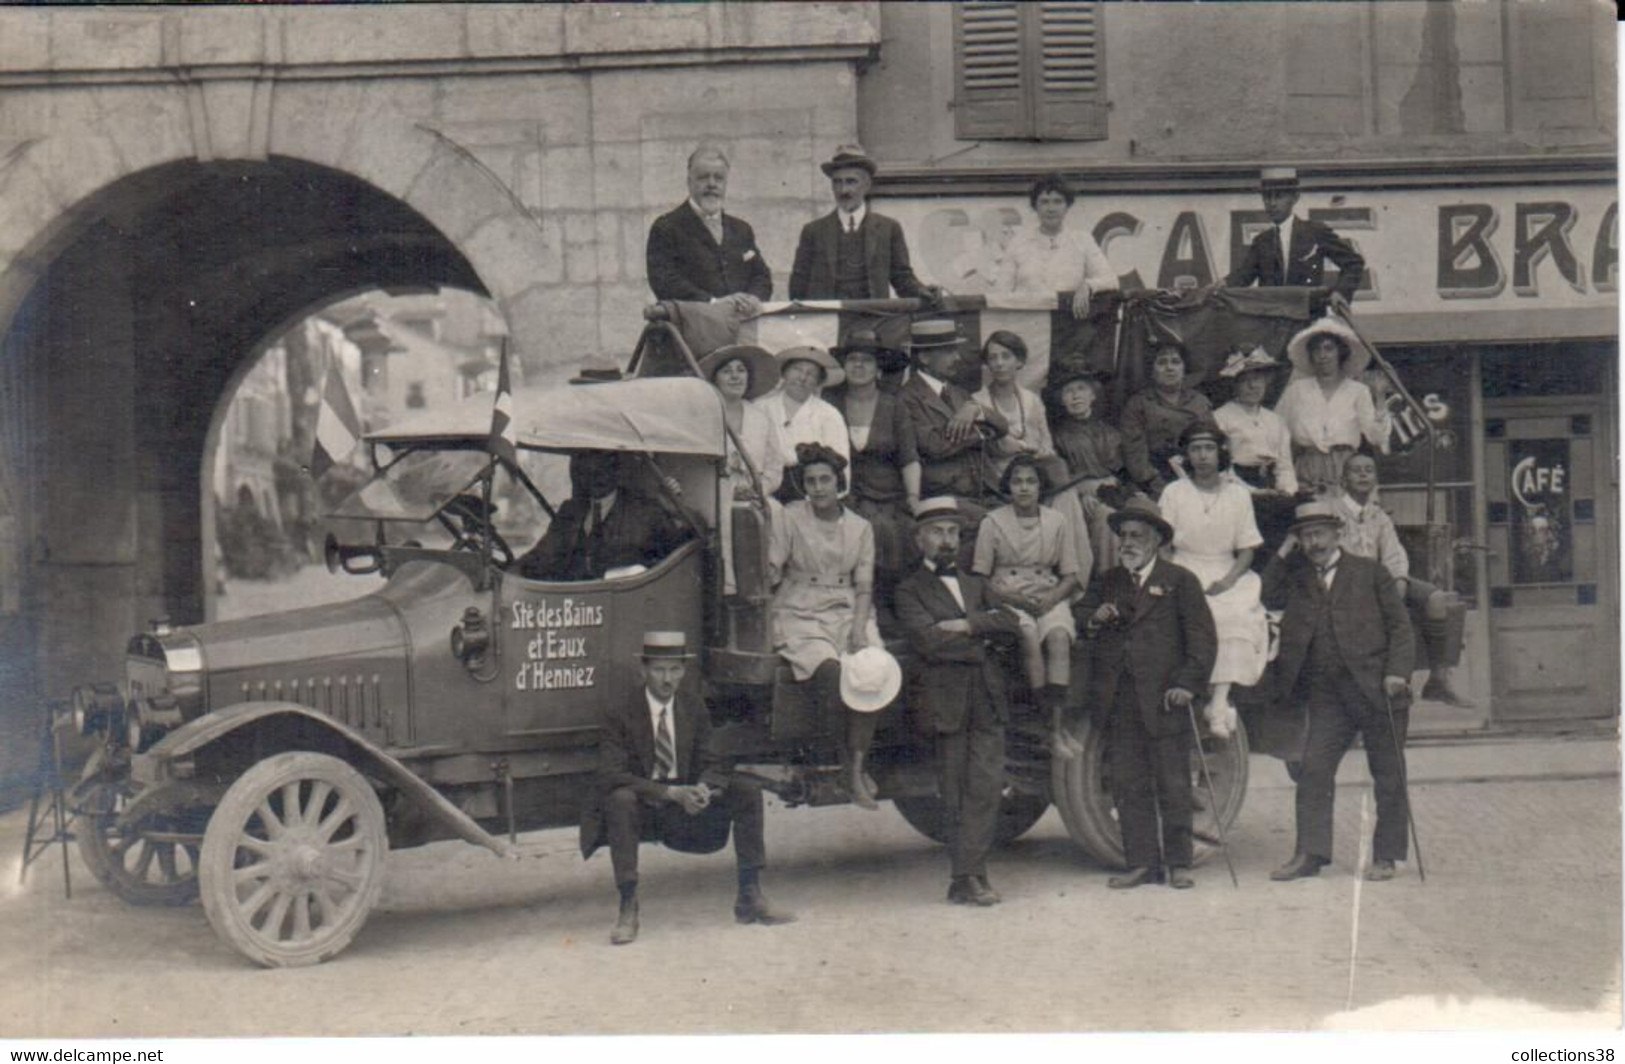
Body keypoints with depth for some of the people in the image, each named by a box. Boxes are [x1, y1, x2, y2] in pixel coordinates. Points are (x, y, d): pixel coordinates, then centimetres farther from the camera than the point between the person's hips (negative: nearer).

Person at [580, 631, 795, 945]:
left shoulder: (695, 711, 5)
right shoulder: (618, 715, -10)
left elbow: (712, 765, 2)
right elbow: (611, 776, -20)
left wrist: (703, 789, -24)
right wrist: (671, 793, -31)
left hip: (685, 809, 4)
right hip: (641, 811, -4)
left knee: (748, 790, -13)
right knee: (620, 799, -37)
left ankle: (750, 897, -7)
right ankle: (628, 909, -31)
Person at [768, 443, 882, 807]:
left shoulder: (859, 527, 12)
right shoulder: (789, 519, 3)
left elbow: (864, 585, 8)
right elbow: (770, 574, -1)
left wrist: (859, 626, -6)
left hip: (847, 614, 3)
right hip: (799, 617, -3)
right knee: (832, 675, -31)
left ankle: (855, 767, -19)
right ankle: (848, 758, -11)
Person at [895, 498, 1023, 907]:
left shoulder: (976, 585, 24)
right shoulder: (910, 591, 6)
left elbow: (1008, 626, 7)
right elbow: (928, 640, -11)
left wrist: (967, 626, -7)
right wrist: (982, 639, -3)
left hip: (988, 700, 4)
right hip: (947, 700, -4)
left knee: (986, 788, -6)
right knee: (955, 796, -3)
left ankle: (967, 876, -4)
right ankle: (969, 878, 1)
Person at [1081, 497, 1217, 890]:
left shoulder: (1180, 581, 4)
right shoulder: (1108, 583, 18)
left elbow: (1202, 638, -1)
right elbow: (1081, 628, 19)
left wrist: (1187, 683, -12)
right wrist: (1093, 620, -4)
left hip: (1164, 699, -4)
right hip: (1119, 703, 4)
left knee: (1173, 784, 0)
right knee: (1128, 786, 5)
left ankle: (1179, 863, 8)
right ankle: (1141, 863, 11)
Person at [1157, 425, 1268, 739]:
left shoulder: (1238, 494, 8)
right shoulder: (1174, 493, 3)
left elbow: (1247, 549, 7)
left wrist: (1228, 580, -11)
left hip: (1228, 574, 1)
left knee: (1240, 615, -29)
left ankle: (1219, 700, -33)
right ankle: (1219, 706, -28)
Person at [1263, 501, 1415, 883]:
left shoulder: (1370, 572, 4)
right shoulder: (1298, 579, 14)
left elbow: (1400, 626, 2)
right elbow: (1269, 597, 2)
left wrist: (1397, 672, -11)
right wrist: (1283, 553, 3)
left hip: (1376, 689, -3)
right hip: (1326, 695, 3)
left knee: (1388, 774, 3)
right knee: (1314, 769, -5)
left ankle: (1386, 856, 12)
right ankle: (1309, 854, -1)